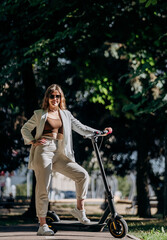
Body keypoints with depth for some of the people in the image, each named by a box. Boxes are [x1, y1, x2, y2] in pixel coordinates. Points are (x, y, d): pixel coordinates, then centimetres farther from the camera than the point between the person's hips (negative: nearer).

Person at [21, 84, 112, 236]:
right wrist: (33, 142, -1)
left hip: (60, 154, 4)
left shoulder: (66, 115, 17)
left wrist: (99, 132, 0)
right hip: (43, 152, -4)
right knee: (43, 188, -7)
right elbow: (25, 129, 16)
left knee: (83, 175, -10)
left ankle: (80, 209, 3)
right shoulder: (40, 114, 9)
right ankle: (42, 225, -1)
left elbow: (81, 128, 13)